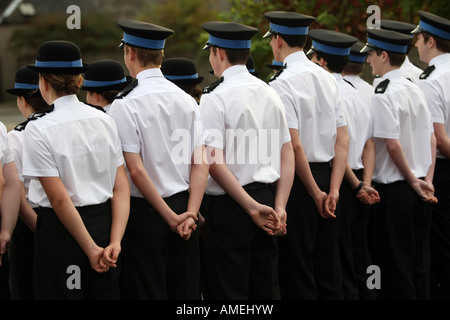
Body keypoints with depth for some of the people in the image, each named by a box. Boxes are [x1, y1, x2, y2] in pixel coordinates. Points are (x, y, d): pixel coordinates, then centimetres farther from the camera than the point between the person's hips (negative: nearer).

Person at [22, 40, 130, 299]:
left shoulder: (39, 130, -13)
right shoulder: (104, 121, 4)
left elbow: (60, 198, -16)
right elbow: (121, 188, -1)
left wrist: (92, 249, -12)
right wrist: (115, 242, -6)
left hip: (61, 228, -5)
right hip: (104, 222, 5)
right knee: (105, 293, 14)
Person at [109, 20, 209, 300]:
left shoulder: (125, 105, -12)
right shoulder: (186, 100, 4)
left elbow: (136, 170, -15)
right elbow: (201, 162, -2)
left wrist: (171, 217, -10)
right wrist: (190, 213, -6)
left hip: (146, 211, -5)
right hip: (184, 203, 5)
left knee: (148, 291, 2)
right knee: (186, 291, 10)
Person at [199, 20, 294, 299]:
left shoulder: (215, 98, -11)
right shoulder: (269, 92, 9)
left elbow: (215, 162, -18)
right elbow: (287, 154, 8)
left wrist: (253, 207, -14)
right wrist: (279, 207, 5)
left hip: (230, 204, -6)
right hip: (267, 197, 6)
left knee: (230, 290, 0)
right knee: (266, 287, 12)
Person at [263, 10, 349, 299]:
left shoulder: (282, 84, -14)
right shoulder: (328, 79, 9)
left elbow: (294, 145, -18)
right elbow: (343, 140, 5)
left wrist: (315, 193, -10)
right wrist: (333, 190, 0)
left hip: (298, 179, -7)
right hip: (327, 175, 7)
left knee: (297, 275, -1)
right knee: (328, 269, 12)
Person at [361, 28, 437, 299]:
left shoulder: (383, 96, -15)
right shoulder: (416, 90, 9)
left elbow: (393, 144, -19)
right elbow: (432, 139, 10)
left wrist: (413, 181, -8)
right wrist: (426, 180, 6)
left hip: (394, 188, -8)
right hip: (419, 188, 8)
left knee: (396, 260, 0)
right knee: (419, 258, 13)